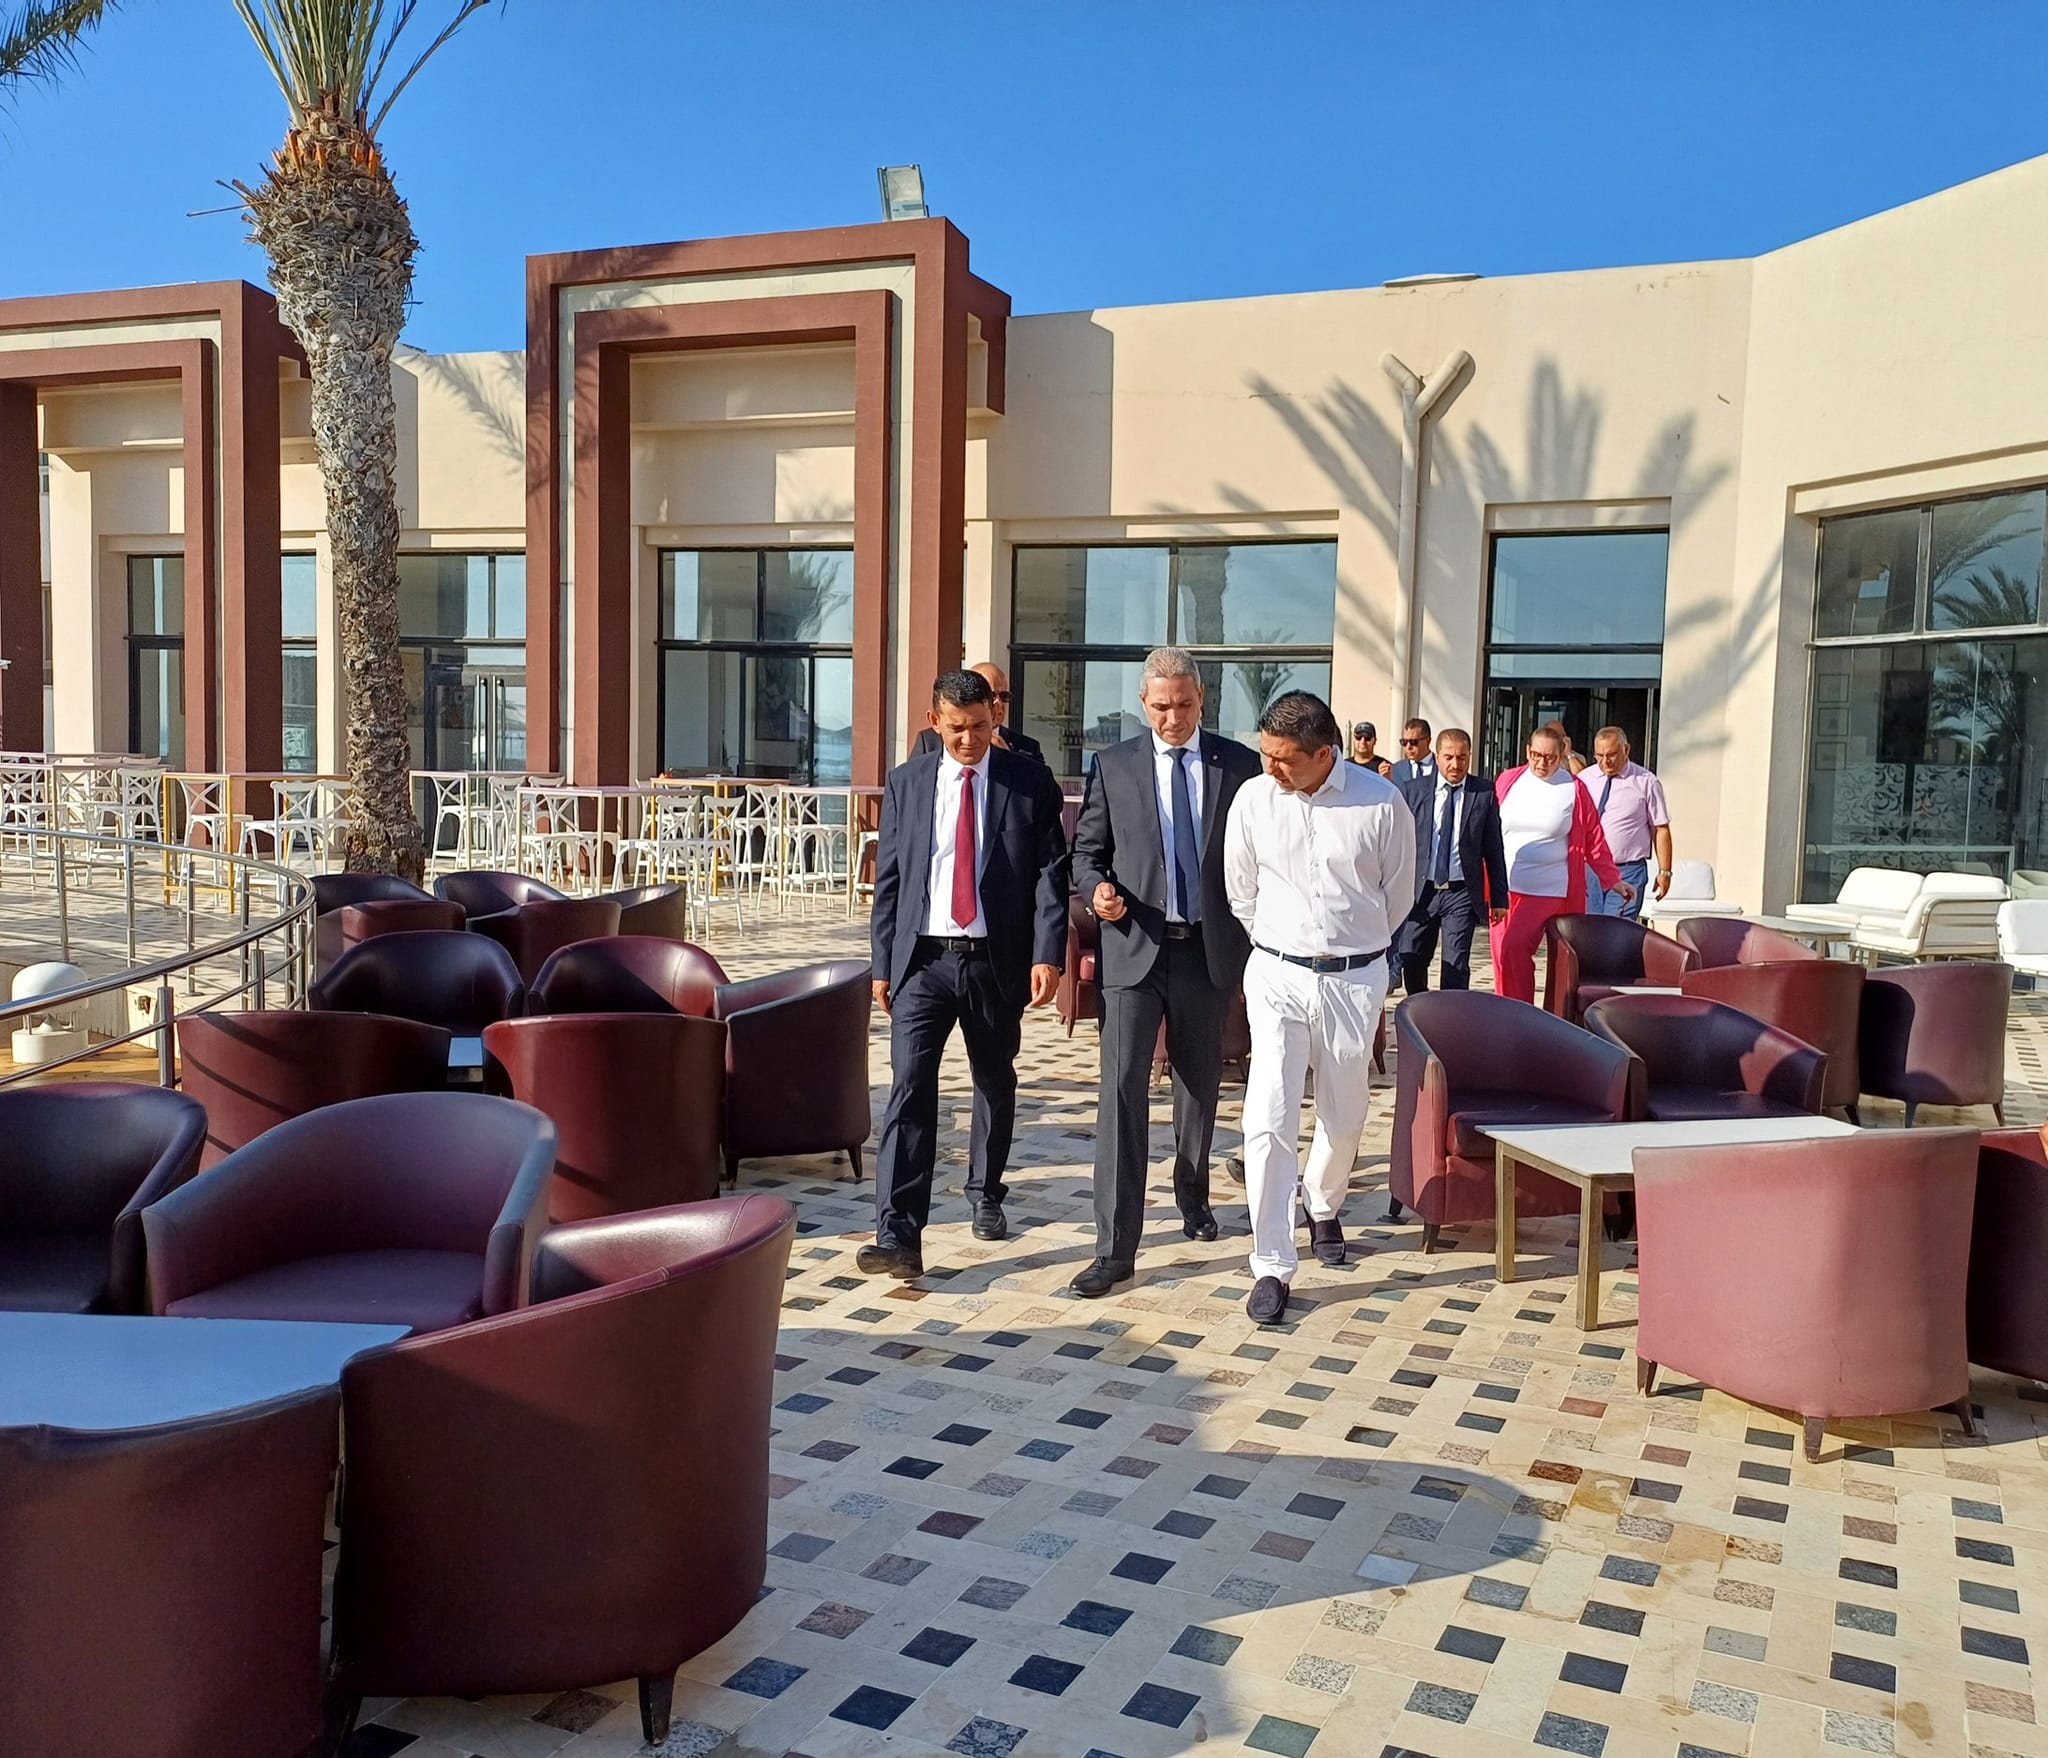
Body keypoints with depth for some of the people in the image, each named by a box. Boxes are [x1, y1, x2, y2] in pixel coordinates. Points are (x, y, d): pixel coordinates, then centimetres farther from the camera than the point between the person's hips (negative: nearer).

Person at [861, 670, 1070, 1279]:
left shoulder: (1030, 782, 1)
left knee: (996, 1085, 16)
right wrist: (882, 962, 5)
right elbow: (888, 878, 9)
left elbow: (1050, 872, -3)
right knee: (909, 1088, -10)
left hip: (997, 961, 0)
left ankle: (985, 1194, 39)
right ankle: (897, 1235, -12)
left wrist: (1047, 953, -13)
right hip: (922, 960, 0)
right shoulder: (906, 783, 7)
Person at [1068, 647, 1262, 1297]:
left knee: (1200, 1087, 17)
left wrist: (1259, 949, 3)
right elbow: (1086, 848, 6)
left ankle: (1193, 1195, 41)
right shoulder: (1114, 766, 2)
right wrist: (1096, 887, -16)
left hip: (1211, 949, 2)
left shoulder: (1241, 766, 2)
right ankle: (1115, 1246, -6)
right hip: (1135, 949, -1)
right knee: (1122, 1089, -9)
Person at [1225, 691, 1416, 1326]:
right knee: (1269, 1119, -10)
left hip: (1354, 978, 0)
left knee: (1345, 1116, 16)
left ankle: (1324, 1206, 46)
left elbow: (1399, 892, 6)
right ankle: (1271, 1266, -1)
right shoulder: (1253, 800, -7)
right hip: (1277, 975, 0)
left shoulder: (1382, 802, -10)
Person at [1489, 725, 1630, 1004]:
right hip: (1504, 886, 3)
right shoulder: (1508, 780, 7)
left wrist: (1613, 879, 7)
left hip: (1548, 889, -3)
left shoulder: (1574, 789, 1)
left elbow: (1593, 838, 6)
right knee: (1502, 953, 4)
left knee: (1513, 948, -16)